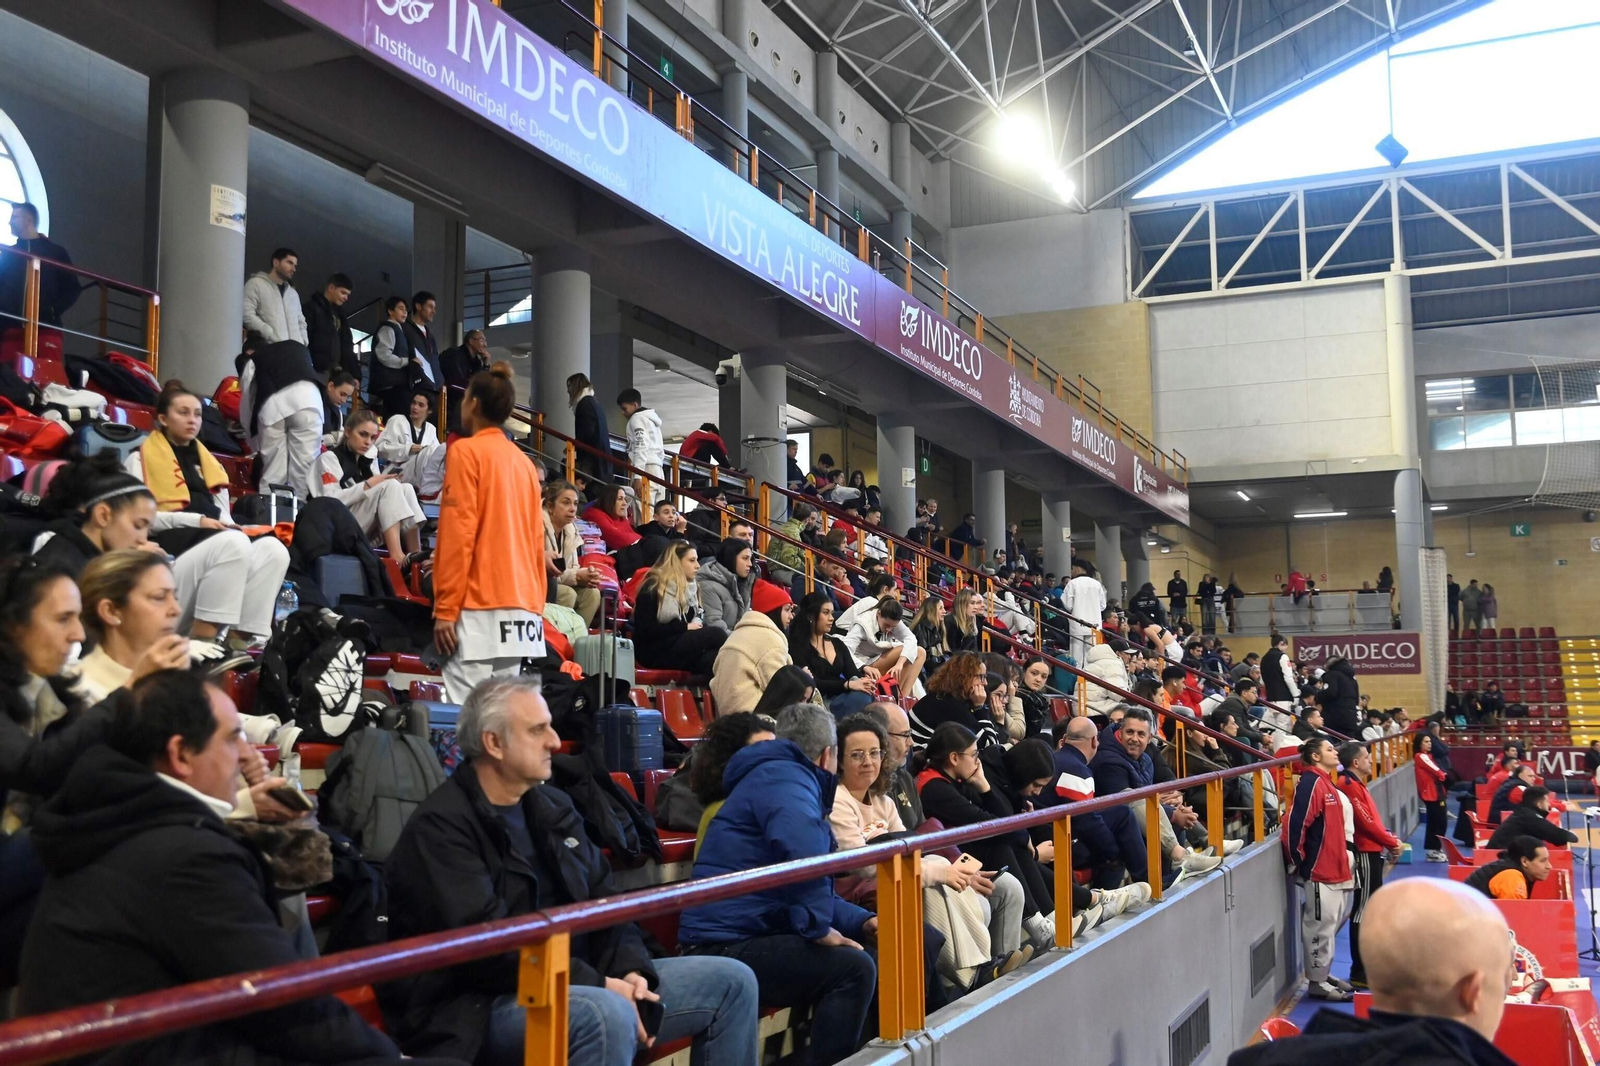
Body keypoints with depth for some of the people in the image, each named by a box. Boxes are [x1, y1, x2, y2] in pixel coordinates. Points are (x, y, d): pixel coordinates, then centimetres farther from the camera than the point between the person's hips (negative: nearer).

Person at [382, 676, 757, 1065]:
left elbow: (603, 900, 15)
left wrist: (631, 969, -5)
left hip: (571, 983, 9)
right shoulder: (440, 828, -14)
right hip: (479, 1008, -9)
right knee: (606, 1014, -39)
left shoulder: (553, 805, 13)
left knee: (731, 981, 5)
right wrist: (599, 986, -23)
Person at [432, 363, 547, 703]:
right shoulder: (524, 462, 16)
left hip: (480, 609, -7)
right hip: (522, 609, 7)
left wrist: (445, 609, -10)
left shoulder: (466, 451, -3)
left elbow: (458, 535, -11)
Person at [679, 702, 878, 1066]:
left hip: (741, 938, 11)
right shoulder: (785, 777, -10)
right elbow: (802, 847, -34)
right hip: (727, 948, -11)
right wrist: (817, 927, -24)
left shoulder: (786, 777, 24)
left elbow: (809, 893, 28)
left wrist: (862, 922, 12)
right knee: (853, 968, -23)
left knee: (865, 959, 17)